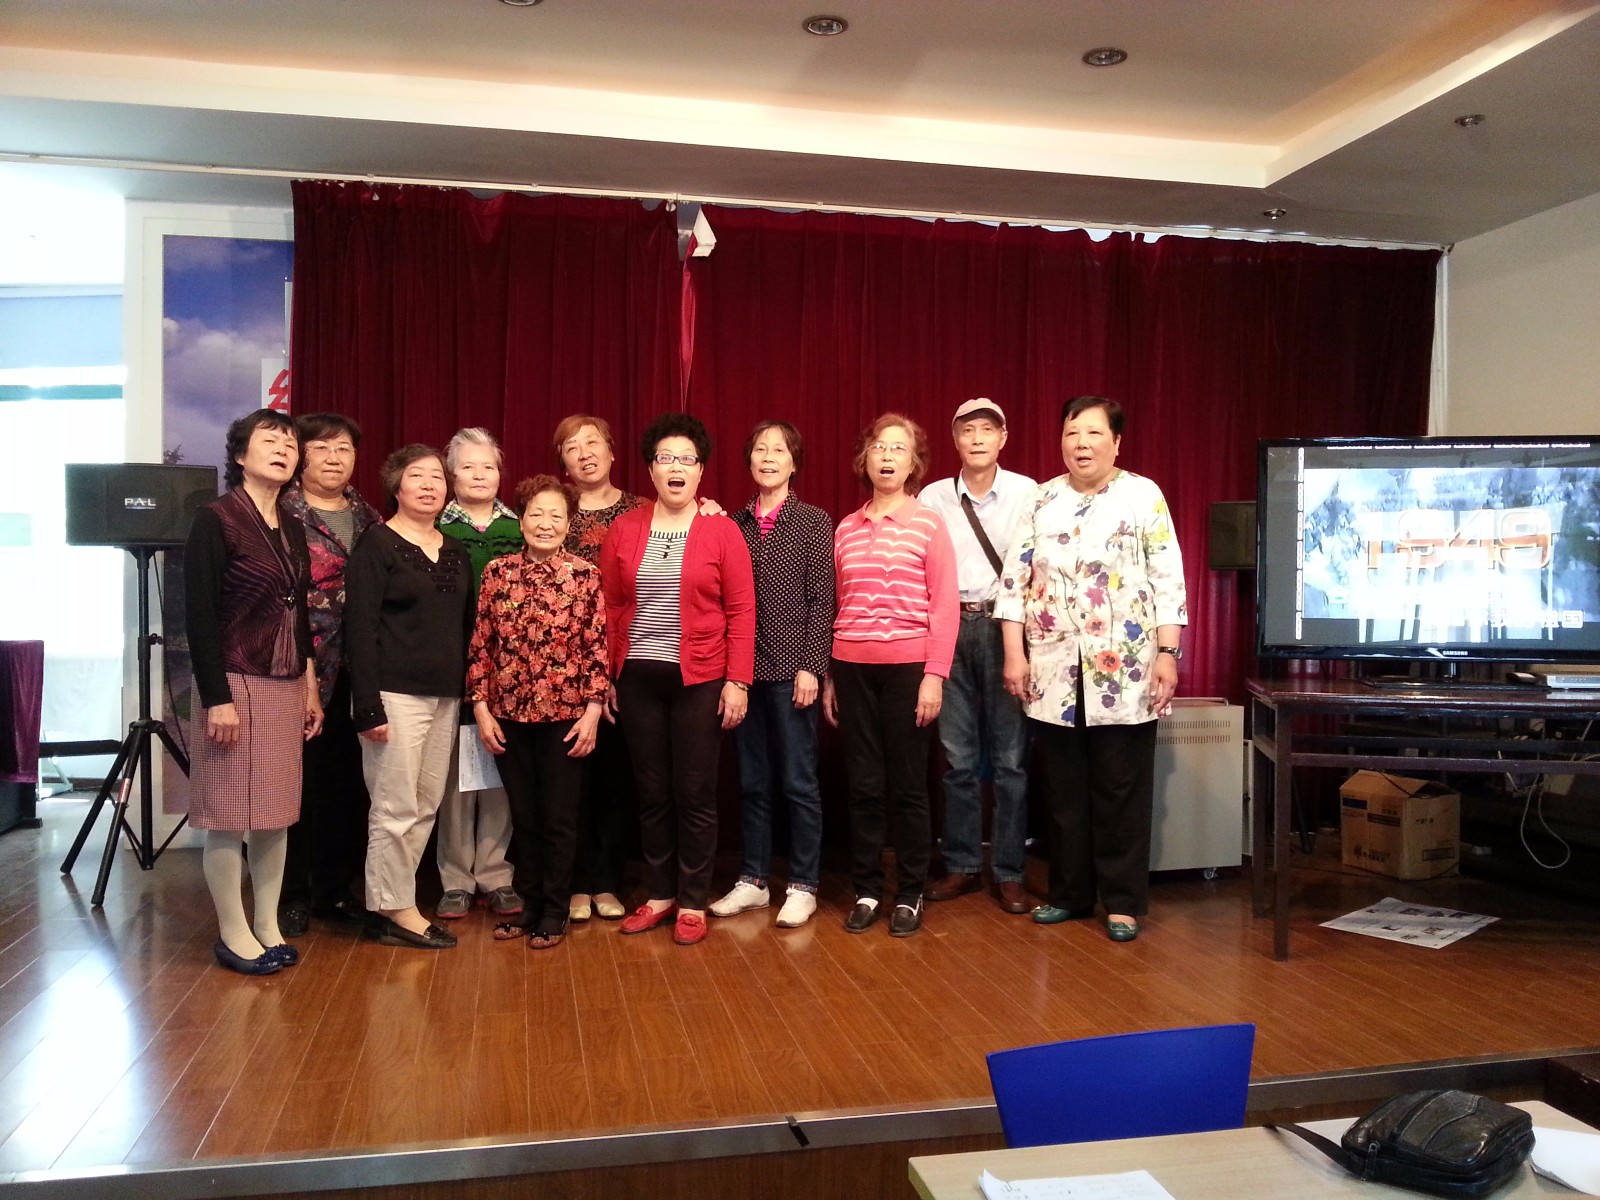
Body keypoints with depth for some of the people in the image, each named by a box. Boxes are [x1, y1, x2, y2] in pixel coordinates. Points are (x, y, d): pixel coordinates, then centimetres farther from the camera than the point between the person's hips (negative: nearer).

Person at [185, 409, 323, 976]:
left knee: (276, 811, 9)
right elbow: (199, 615, -13)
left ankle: (268, 924, 20)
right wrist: (216, 697, -16)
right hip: (236, 683, -6)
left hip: (288, 685, 6)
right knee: (229, 814, 2)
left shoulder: (292, 528, 12)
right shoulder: (215, 520, -8)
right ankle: (232, 932, 14)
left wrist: (310, 686, 14)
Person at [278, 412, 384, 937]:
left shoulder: (367, 517, 14)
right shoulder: (283, 513, -3)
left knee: (347, 780, 10)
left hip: (357, 672, 5)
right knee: (299, 780, 2)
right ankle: (293, 893, 16)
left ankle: (335, 888, 24)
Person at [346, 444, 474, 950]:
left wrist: (468, 693, 8)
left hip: (445, 697, 6)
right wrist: (368, 706, -16)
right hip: (396, 694, -6)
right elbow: (360, 628, -10)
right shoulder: (377, 544, -5)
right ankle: (394, 909, 11)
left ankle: (391, 899, 21)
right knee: (396, 808, -1)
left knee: (426, 807, 9)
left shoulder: (455, 551, 13)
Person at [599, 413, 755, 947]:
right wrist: (604, 675, 3)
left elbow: (741, 611, -5)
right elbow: (608, 607, 6)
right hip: (637, 678, 3)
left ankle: (692, 903, 18)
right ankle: (659, 894, 26)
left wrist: (737, 681, -9)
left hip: (700, 680, -2)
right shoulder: (623, 529, 4)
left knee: (695, 793, 4)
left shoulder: (722, 531, -3)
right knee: (651, 792, 11)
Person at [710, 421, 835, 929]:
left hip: (791, 668, -3)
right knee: (751, 780, 11)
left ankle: (803, 886, 15)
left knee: (798, 781, 3)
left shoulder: (814, 521, 0)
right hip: (744, 667, 4)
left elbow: (821, 600, -5)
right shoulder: (734, 522, 9)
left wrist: (811, 667, -11)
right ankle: (752, 880, 23)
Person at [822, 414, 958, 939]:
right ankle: (866, 891, 18)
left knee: (908, 786, 4)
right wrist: (828, 676, 10)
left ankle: (909, 895, 16)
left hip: (908, 667, -3)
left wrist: (935, 675, -10)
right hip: (852, 668, 3)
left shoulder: (929, 524, 1)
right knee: (863, 785, 7)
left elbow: (945, 606, -3)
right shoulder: (844, 529, 10)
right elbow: (836, 606, 12)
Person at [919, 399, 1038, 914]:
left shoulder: (1026, 493, -1)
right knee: (958, 757, 8)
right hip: (950, 627, 2)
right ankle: (961, 866, 20)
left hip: (1005, 626, -2)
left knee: (1010, 756, 2)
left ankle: (1009, 872, 14)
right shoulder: (933, 497, 5)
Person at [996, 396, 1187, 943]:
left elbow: (1168, 582, -3)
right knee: (1064, 790, 11)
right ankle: (1069, 893, 24)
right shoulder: (1042, 500, 8)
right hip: (1054, 672, 3)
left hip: (1123, 672, -3)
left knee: (1120, 792, 4)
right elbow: (1015, 579, 7)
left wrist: (1167, 654, -10)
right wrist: (1015, 654, 1)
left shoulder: (1144, 496, 1)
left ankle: (1123, 902, 15)